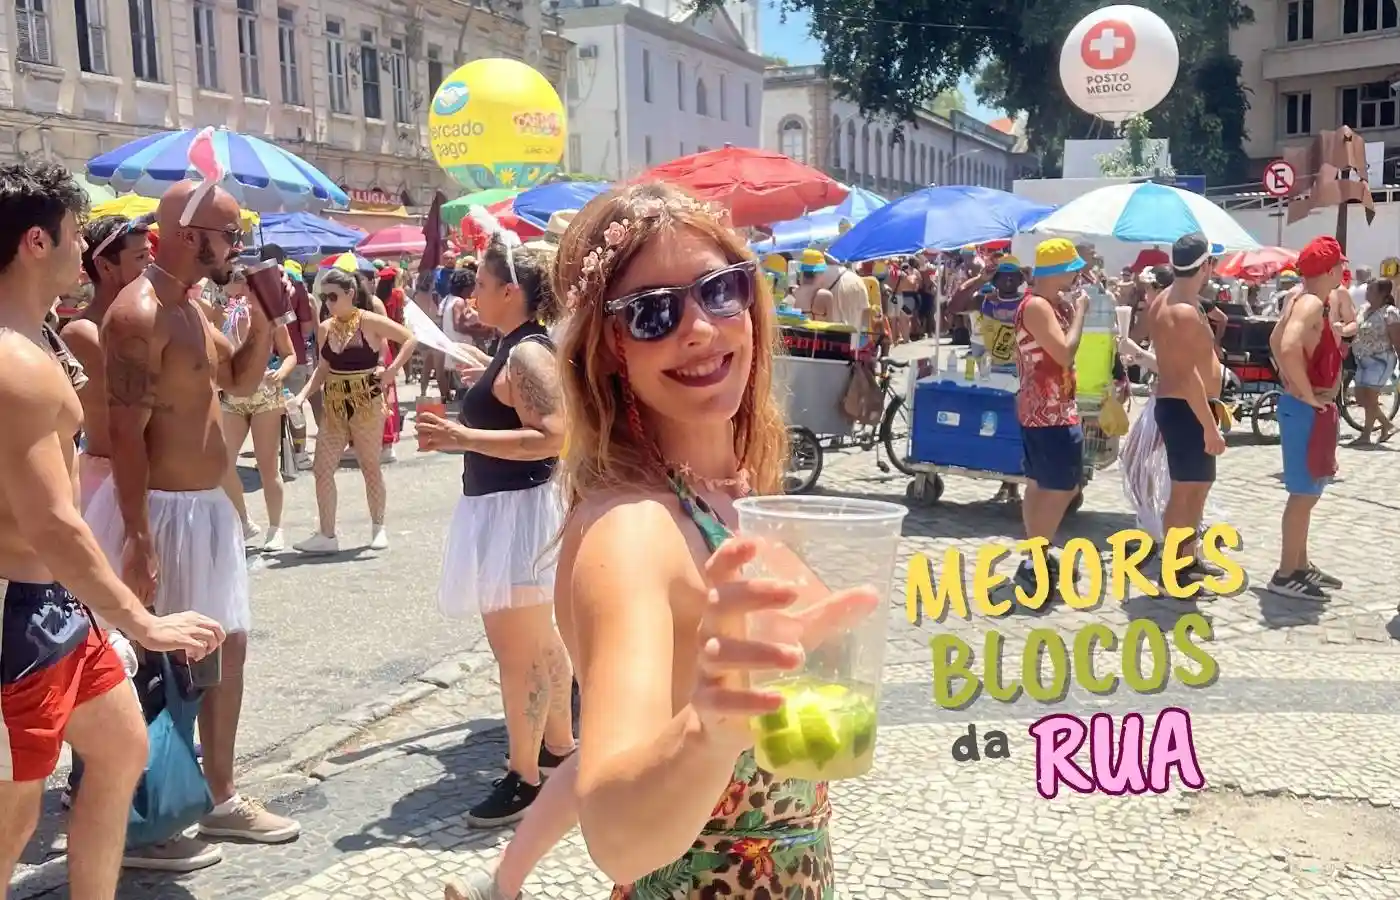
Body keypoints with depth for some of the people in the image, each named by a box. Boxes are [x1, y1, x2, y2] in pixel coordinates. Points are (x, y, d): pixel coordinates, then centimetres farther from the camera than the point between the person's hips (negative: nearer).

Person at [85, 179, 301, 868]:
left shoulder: (190, 306, 11)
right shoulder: (140, 314, -19)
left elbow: (242, 382, 21)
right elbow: (126, 434, -23)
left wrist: (262, 318, 4)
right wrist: (140, 540, -26)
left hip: (207, 506, 10)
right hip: (161, 511, -10)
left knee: (227, 646, 17)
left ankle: (220, 798, 31)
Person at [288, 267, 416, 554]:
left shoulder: (369, 321, -9)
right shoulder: (325, 328, 6)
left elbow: (410, 339, -9)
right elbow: (323, 368, 10)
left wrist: (391, 371, -14)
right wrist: (303, 395, -2)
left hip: (367, 402, -5)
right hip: (333, 404, 5)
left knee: (370, 466, 7)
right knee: (322, 468, -1)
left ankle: (378, 527, 23)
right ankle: (327, 535, 5)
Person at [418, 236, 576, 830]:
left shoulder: (528, 353, -19)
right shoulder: (515, 347, 11)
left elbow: (553, 437, -29)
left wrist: (463, 437, -29)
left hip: (515, 512, -11)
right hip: (505, 509, 11)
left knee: (516, 651, -3)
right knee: (539, 641, 20)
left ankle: (524, 778, 7)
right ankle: (558, 748, 34)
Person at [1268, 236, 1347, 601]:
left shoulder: (1303, 300, 11)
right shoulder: (1312, 304, -20)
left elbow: (1275, 341, 24)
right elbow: (1288, 348, -36)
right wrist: (1308, 395, -25)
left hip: (1308, 407, 10)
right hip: (1308, 409, -10)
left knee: (1307, 492, 17)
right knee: (1303, 493, -4)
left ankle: (1301, 565, 26)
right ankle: (1286, 575, 1)